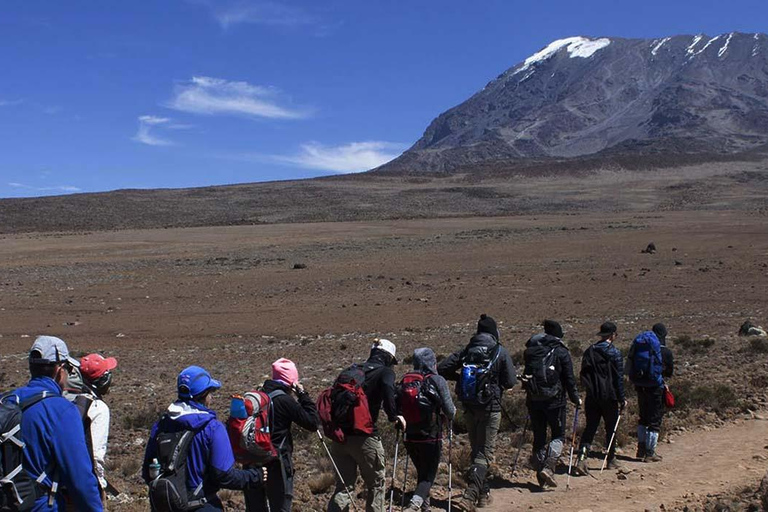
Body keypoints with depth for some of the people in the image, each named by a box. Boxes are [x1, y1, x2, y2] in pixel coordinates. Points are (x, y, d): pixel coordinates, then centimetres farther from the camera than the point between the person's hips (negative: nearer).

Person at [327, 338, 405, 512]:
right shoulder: (385, 372, 0)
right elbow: (388, 392, -21)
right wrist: (394, 416, -15)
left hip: (340, 434, 5)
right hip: (364, 437, -5)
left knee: (343, 484, 13)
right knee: (376, 484, 13)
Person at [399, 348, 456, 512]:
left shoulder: (405, 380, 1)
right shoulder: (437, 381, -13)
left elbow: (396, 407, 0)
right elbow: (449, 411, -15)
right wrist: (451, 415, 7)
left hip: (410, 437, 5)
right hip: (431, 438, -5)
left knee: (422, 473, 22)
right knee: (429, 475, 5)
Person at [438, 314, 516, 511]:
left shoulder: (466, 351, 1)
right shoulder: (500, 352, -8)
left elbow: (441, 369, -3)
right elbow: (510, 382, -8)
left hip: (469, 408, 4)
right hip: (490, 408, -4)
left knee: (476, 450, 18)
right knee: (484, 453, -2)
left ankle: (483, 493, 26)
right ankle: (470, 495, -16)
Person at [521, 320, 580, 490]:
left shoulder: (531, 351, 7)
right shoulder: (561, 352, -5)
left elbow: (527, 374, 12)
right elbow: (569, 378, -4)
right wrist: (576, 399, 7)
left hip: (534, 401, 4)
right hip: (554, 400, -4)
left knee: (538, 438, 11)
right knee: (558, 436, 8)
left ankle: (542, 479, 11)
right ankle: (548, 467, -14)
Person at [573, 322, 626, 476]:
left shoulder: (589, 351, 6)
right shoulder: (615, 353, -8)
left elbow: (583, 375, 9)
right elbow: (619, 378, -8)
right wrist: (622, 399, -2)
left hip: (592, 397, 3)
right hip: (609, 397, -3)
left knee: (590, 428, 4)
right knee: (611, 428, 12)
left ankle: (582, 458, -13)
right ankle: (611, 460, 22)